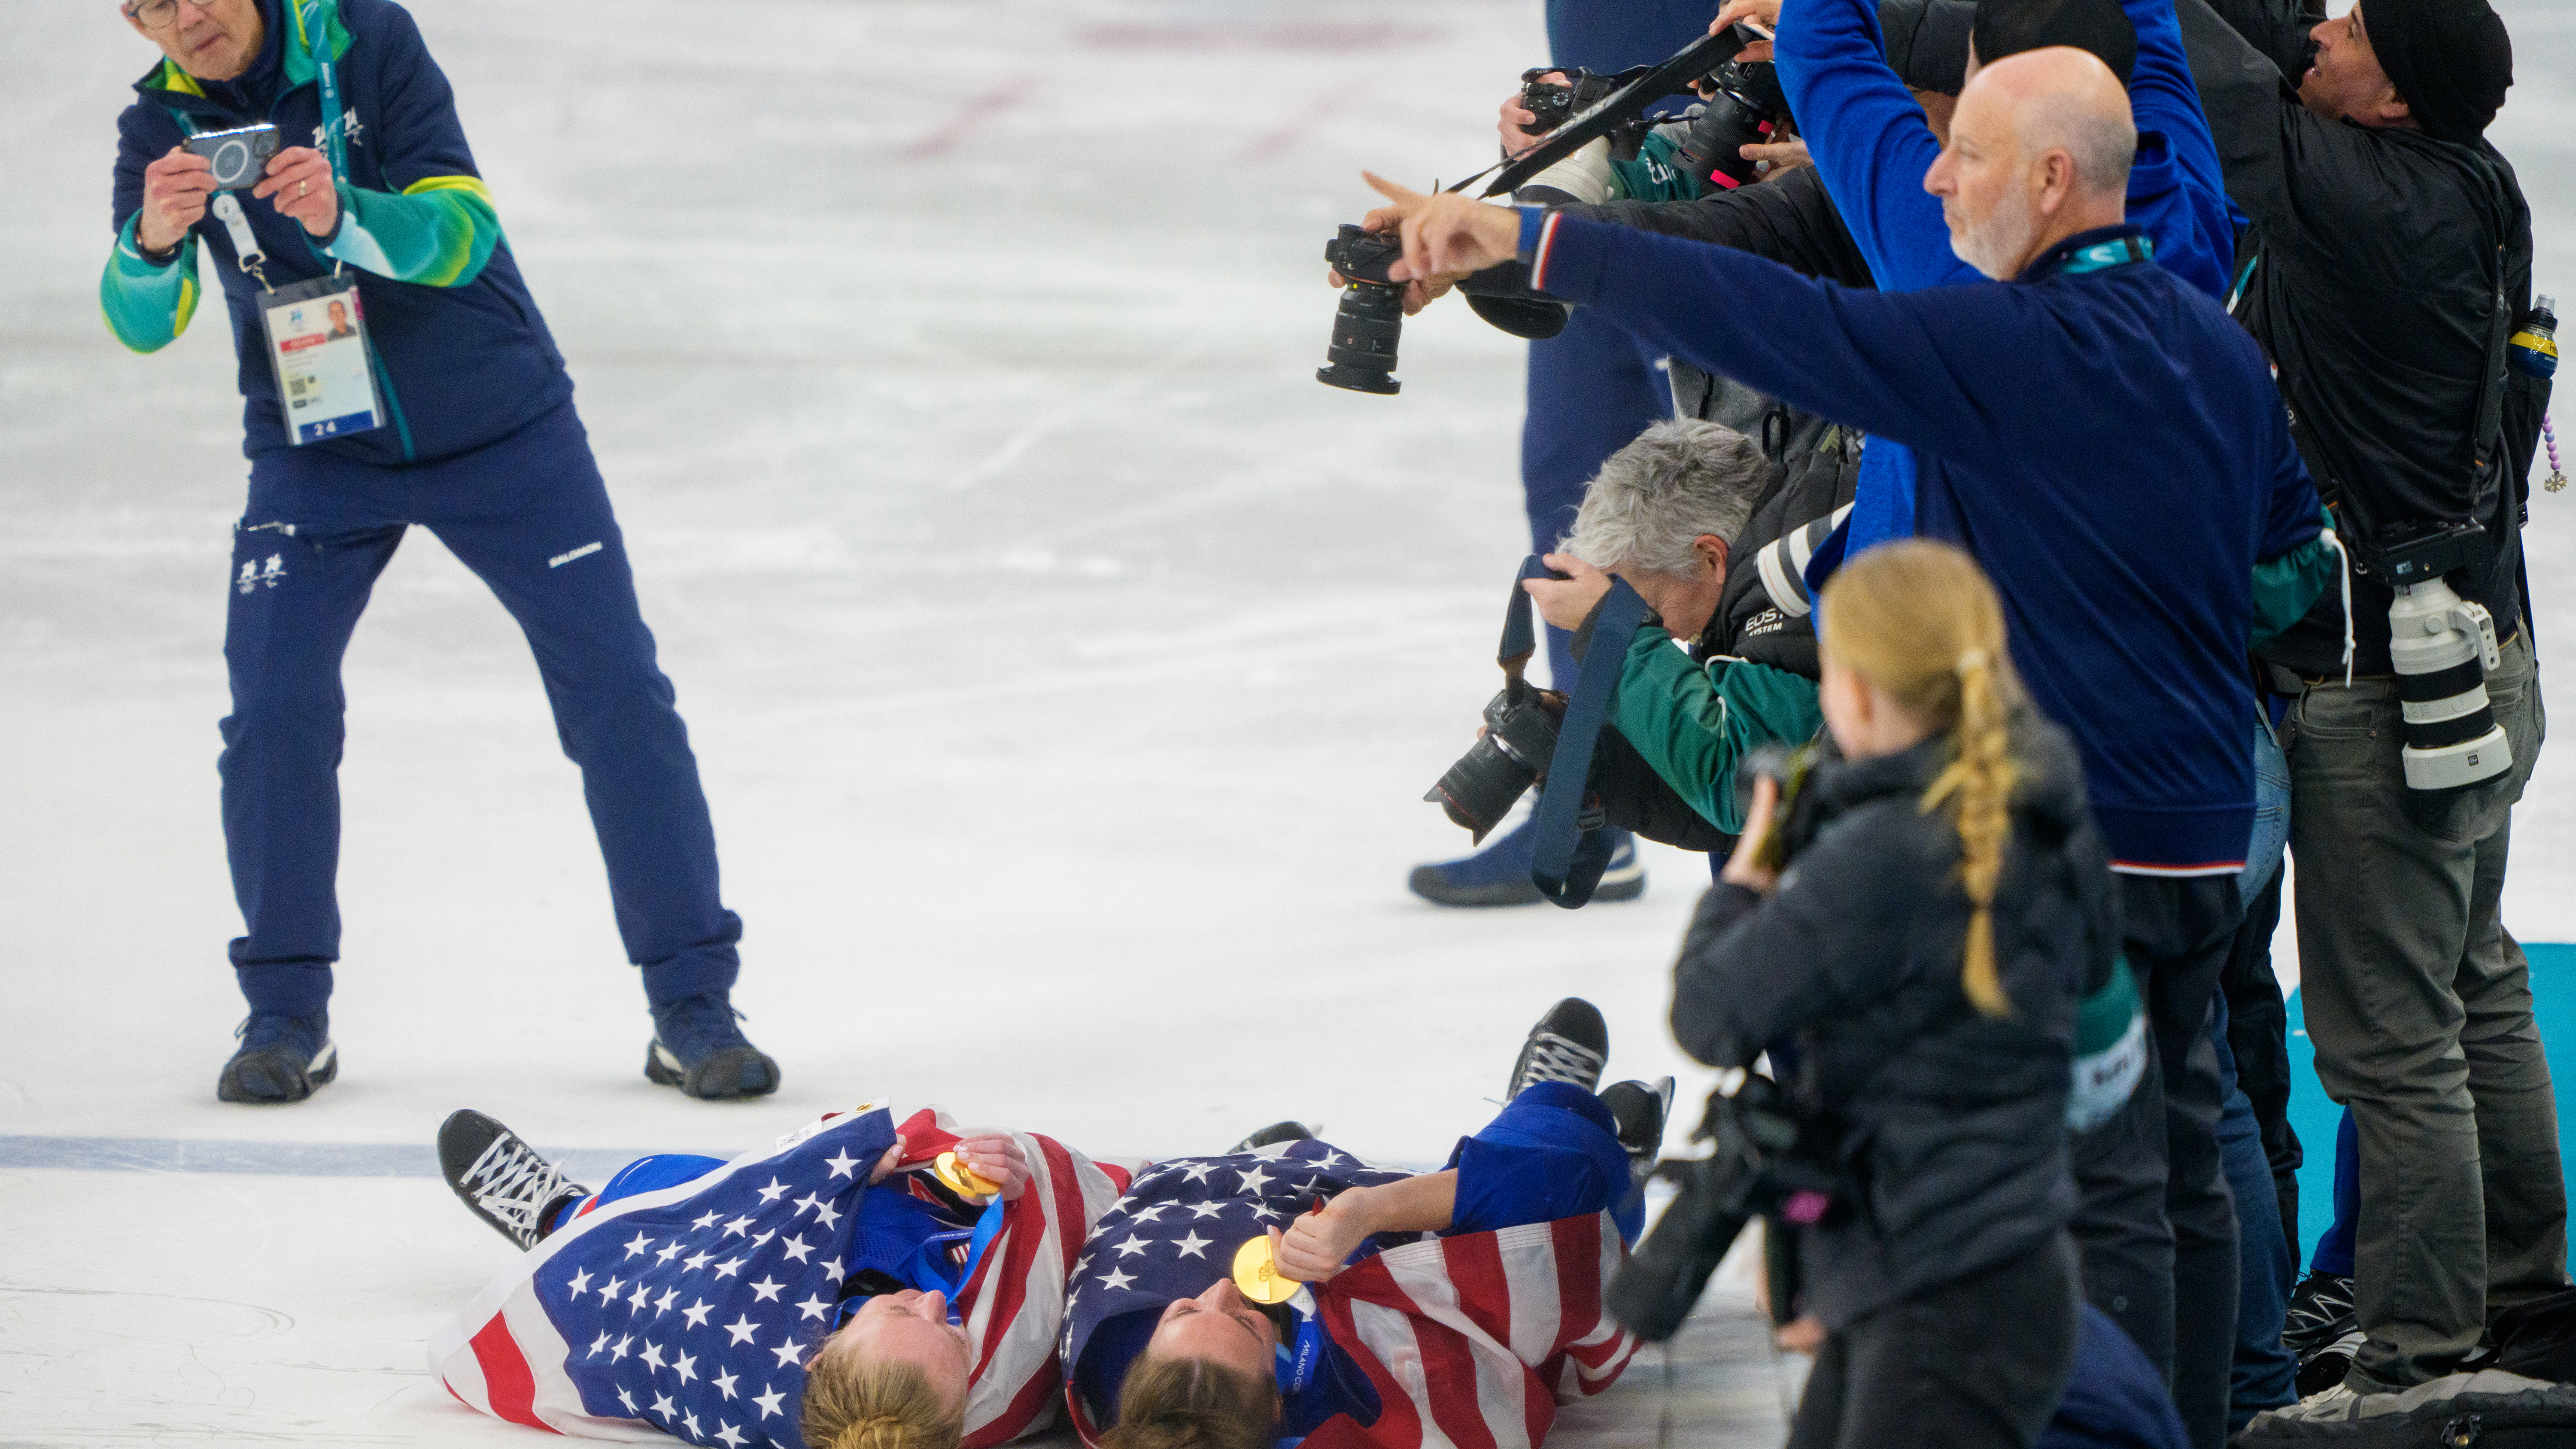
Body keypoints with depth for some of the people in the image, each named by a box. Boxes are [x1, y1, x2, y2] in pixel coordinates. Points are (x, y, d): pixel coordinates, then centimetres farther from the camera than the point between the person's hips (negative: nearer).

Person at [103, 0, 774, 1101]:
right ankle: (289, 1013, 5)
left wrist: (339, 216, -44)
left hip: (501, 430, -2)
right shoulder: (160, 127, -8)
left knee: (617, 690, -3)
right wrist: (154, 243, -41)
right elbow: (142, 321, -19)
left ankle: (692, 1004, 6)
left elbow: (462, 229, -24)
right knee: (274, 710, -12)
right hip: (316, 453, 2)